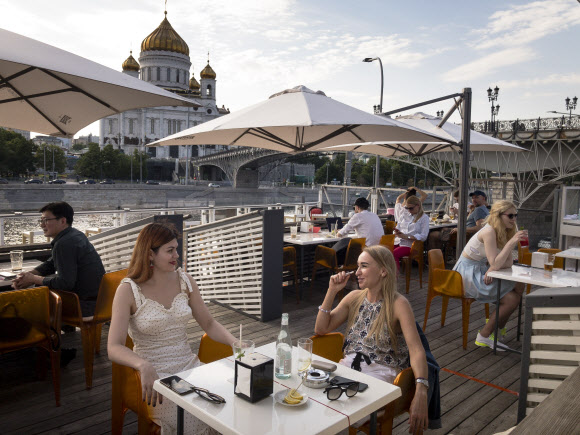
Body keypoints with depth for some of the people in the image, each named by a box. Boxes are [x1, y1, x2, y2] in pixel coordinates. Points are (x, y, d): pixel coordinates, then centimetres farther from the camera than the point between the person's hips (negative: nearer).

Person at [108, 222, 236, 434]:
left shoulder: (184, 280, 4)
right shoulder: (129, 290, -9)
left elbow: (209, 323, 9)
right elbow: (114, 348, -16)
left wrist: (235, 342, -9)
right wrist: (143, 365, -35)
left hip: (189, 366, 4)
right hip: (154, 375, -4)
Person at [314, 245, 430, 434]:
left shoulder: (398, 304, -10)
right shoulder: (354, 298, 6)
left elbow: (416, 350, -20)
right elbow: (321, 329, 5)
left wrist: (421, 393, -35)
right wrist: (331, 292, -4)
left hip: (382, 372, -4)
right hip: (349, 366, 5)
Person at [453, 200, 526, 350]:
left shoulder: (504, 232, 3)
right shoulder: (489, 232, -23)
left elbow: (508, 262, 1)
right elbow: (496, 264, -29)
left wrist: (492, 269, -19)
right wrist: (512, 241, -31)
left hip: (481, 270, 8)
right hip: (468, 272, -8)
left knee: (518, 287, 1)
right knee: (512, 299, -13)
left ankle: (497, 328, 14)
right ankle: (484, 337, -2)